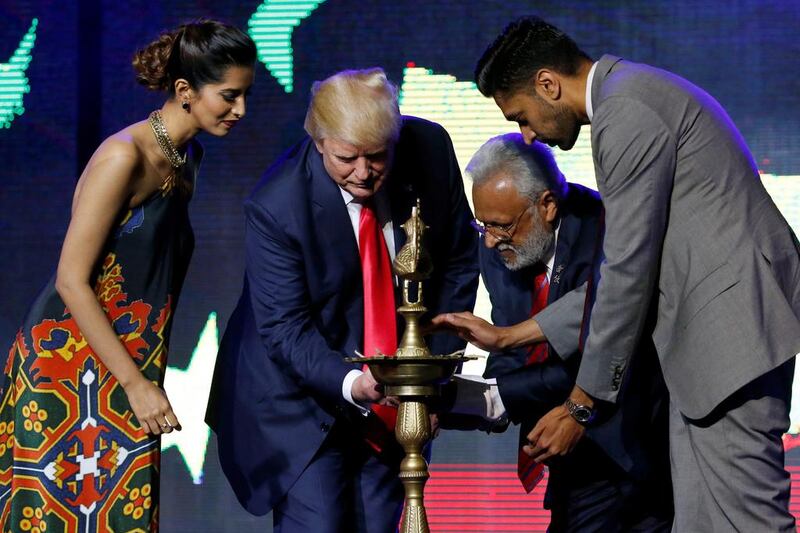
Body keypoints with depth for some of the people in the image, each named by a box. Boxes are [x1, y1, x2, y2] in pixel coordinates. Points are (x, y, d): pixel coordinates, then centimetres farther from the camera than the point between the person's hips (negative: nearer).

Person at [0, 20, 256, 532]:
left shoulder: (188, 155, 10)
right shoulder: (125, 156, -15)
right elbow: (72, 281, -17)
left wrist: (144, 380, 14)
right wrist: (136, 384, -17)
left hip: (128, 372, 8)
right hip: (69, 370, -8)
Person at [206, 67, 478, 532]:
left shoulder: (431, 150, -12)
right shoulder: (276, 206, -23)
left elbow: (459, 265, 1)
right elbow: (285, 328, -20)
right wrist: (348, 382, -38)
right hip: (301, 397, -4)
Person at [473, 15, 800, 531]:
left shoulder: (627, 114, -12)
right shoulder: (636, 95, 21)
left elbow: (631, 269, -14)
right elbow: (629, 262, 22)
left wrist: (581, 404, -7)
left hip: (734, 322, -11)